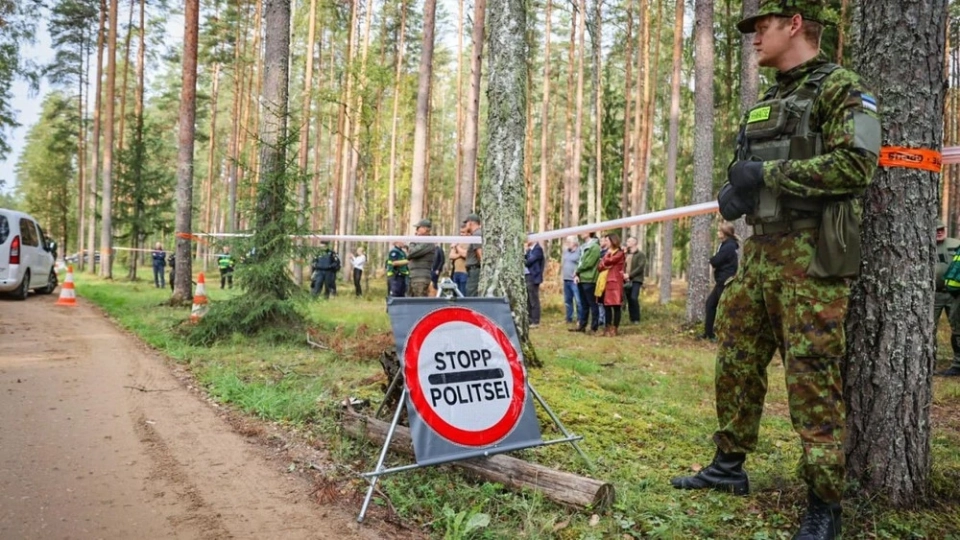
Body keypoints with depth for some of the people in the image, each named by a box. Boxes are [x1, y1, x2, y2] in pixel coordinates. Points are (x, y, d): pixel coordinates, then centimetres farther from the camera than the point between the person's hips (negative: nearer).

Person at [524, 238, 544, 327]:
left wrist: (523, 261, 0)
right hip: (527, 276, 9)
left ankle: (535, 321, -1)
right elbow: (524, 259, 11)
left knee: (533, 300, -5)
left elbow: (529, 261, -18)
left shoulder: (538, 249, -10)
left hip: (533, 277, -9)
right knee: (527, 300, 13)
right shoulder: (529, 250, 17)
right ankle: (529, 320, 20)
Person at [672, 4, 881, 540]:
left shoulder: (842, 88, -5)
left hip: (811, 257, -8)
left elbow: (856, 165, -19)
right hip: (759, 253, 8)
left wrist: (768, 173, -16)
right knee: (736, 363, 12)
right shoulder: (767, 101, 19)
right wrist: (735, 191, 3)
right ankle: (729, 466, 27)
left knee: (813, 381, -5)